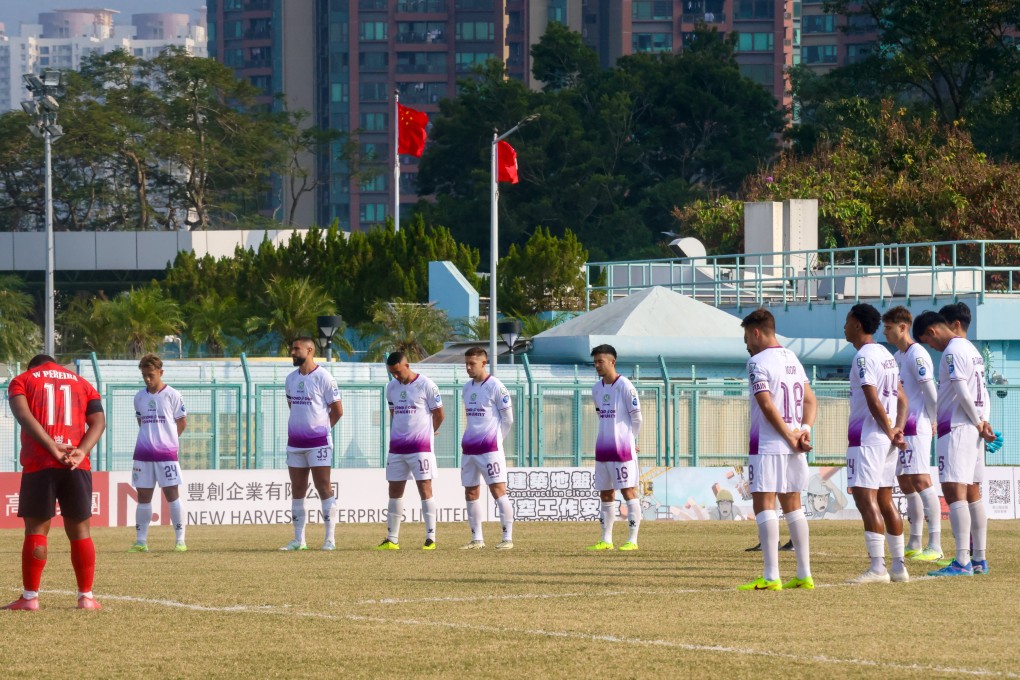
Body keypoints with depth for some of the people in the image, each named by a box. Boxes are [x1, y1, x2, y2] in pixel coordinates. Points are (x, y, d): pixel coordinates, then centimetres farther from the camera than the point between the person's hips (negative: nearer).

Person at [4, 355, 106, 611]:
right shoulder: (82, 383, 21)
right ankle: (86, 597, 7)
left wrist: (52, 447, -14)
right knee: (80, 530, 8)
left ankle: (30, 597, 2)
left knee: (36, 529, 3)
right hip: (77, 466, 2)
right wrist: (82, 451, -9)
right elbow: (98, 421, 5)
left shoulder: (22, 381, 12)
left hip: (39, 465, -2)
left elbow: (23, 415, -8)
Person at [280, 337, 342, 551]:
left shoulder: (323, 377, -9)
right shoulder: (291, 379, 11)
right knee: (298, 491, 7)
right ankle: (298, 540, 12)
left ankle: (330, 539, -3)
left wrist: (320, 428, 5)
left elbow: (337, 410, -5)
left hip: (318, 443, -7)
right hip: (295, 443, 7)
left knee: (324, 489, -5)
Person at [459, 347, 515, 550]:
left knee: (498, 490, -10)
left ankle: (508, 537, -10)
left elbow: (507, 419, -4)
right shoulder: (467, 387, 13)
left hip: (490, 449, -8)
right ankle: (477, 539, 15)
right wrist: (471, 438, 13)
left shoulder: (495, 387, -8)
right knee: (471, 493, 8)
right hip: (469, 448, 8)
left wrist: (495, 440, 2)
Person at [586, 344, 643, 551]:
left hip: (623, 447, -7)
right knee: (606, 494, 9)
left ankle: (633, 540, -6)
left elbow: (636, 417, -4)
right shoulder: (597, 389, 11)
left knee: (628, 491, -6)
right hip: (602, 447, 7)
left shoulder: (625, 386, -9)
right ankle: (606, 540, 14)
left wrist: (631, 440, 6)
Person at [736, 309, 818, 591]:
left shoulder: (758, 362, -10)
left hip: (767, 446, -8)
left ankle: (771, 577, -13)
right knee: (792, 505, 13)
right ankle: (804, 575, 11)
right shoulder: (793, 360, 16)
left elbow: (767, 405, -17)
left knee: (764, 504, -7)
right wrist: (804, 430, 1)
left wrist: (790, 437, -12)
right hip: (794, 450, 8)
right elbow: (810, 401, 15)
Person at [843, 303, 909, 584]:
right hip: (887, 440, 10)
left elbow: (873, 400, -18)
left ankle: (877, 567, -20)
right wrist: (897, 428, 3)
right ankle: (899, 567, 16)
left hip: (867, 437, -10)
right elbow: (901, 398, 16)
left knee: (865, 498, -12)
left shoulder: (864, 357, -12)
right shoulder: (887, 356, 17)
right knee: (884, 499, 14)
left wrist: (889, 431, -11)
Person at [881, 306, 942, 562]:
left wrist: (931, 421, -7)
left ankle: (935, 546, -18)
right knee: (906, 484, 11)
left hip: (916, 428, -10)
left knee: (921, 481, -14)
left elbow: (930, 392, -15)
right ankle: (914, 545, 18)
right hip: (902, 429, 10)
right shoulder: (898, 356, 16)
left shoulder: (917, 354, -13)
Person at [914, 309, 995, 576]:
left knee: (954, 492, -13)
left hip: (956, 429, -10)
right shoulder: (971, 349, 18)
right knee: (972, 493, 13)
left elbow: (962, 392, -19)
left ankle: (962, 562, -19)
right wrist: (983, 422, 9)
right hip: (973, 430, 10)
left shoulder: (952, 351, -12)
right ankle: (979, 559, 17)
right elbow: (983, 393, 19)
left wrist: (978, 423, -8)